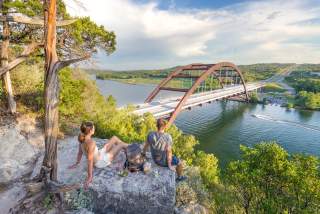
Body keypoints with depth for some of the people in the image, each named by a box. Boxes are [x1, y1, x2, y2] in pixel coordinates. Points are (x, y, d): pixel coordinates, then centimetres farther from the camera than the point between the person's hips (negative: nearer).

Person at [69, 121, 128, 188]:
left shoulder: (82, 139, -14)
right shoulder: (91, 143, -39)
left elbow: (80, 152, -1)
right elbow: (90, 161, -34)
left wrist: (77, 163, 13)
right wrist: (89, 177, -27)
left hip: (99, 155, 8)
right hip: (101, 161, -8)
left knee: (115, 138, 15)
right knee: (121, 144, 1)